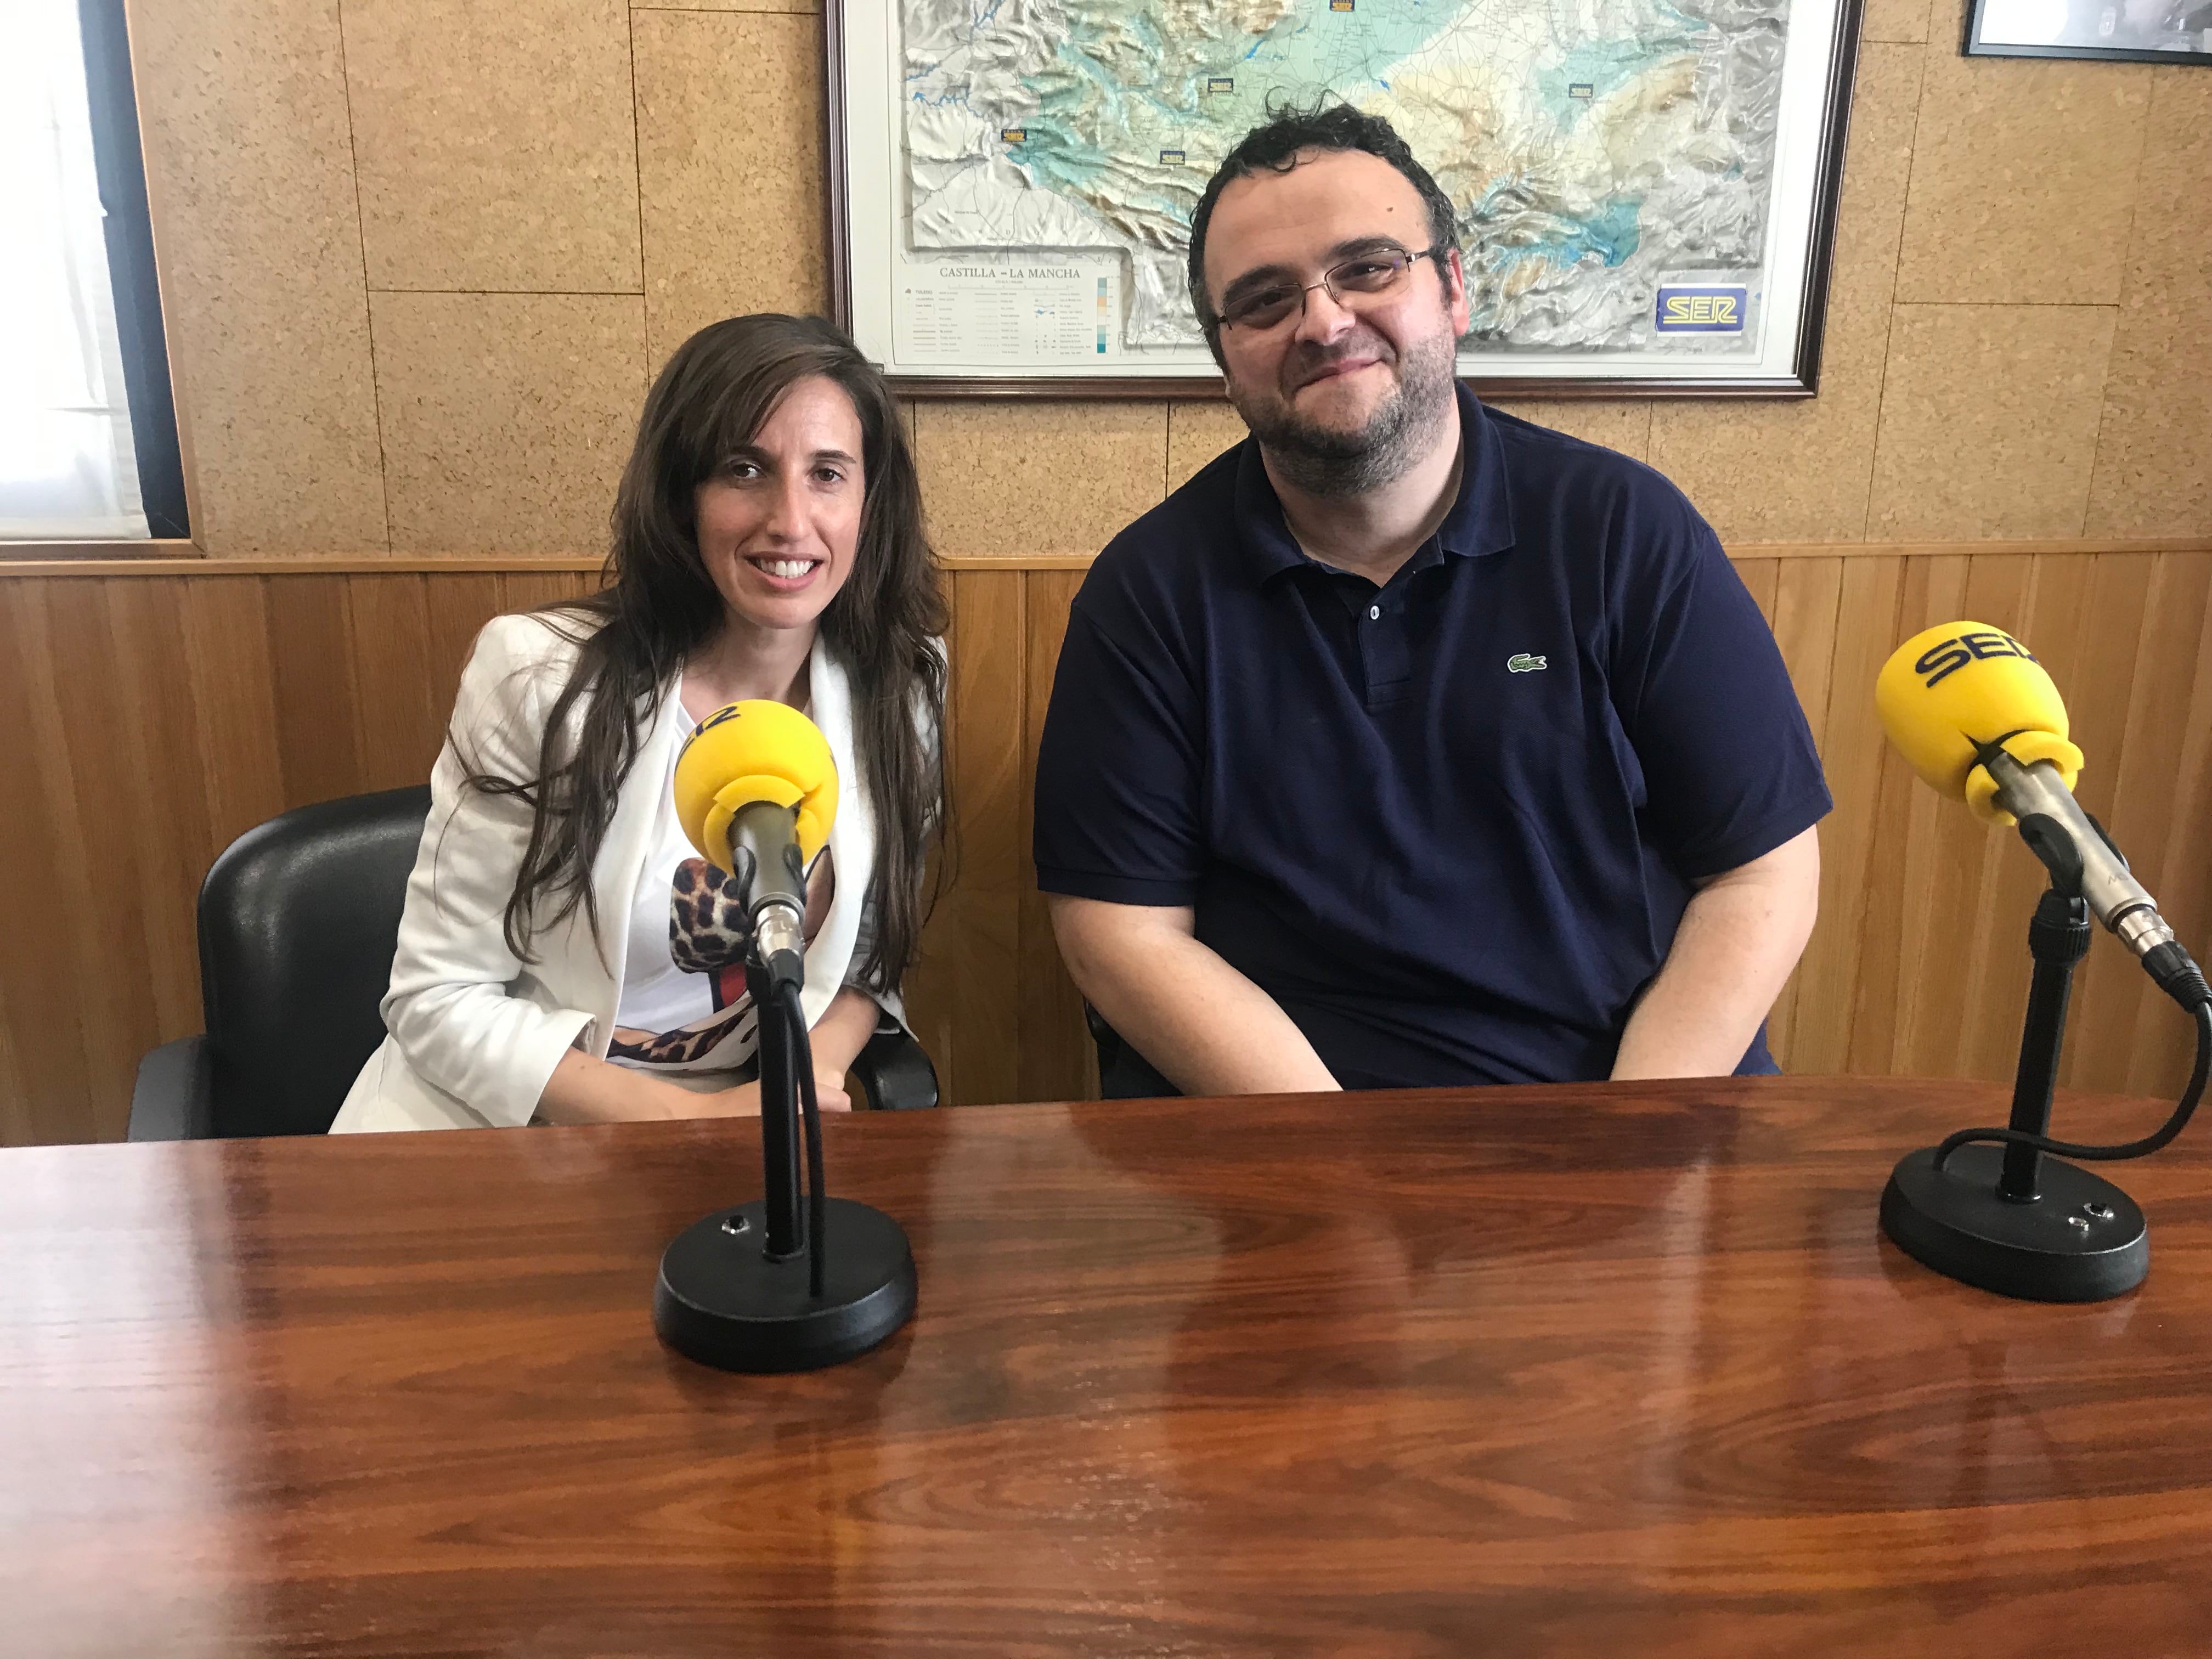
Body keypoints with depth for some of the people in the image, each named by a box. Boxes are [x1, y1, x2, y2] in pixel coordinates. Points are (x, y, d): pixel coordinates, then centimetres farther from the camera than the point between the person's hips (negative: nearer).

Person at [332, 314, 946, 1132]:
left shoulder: (904, 687, -2)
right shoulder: (540, 677, -11)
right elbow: (440, 998, -8)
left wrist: (813, 1069, -12)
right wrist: (692, 1122, -18)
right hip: (493, 1127, -2)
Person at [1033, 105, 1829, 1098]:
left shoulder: (1628, 531, 2)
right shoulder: (1150, 588, 1)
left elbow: (1764, 876, 2)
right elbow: (1122, 930, -3)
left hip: (1631, 1079, 1)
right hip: (1259, 1098, 0)